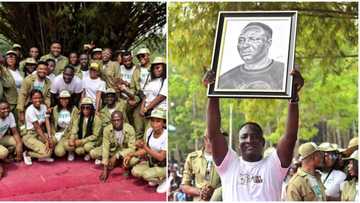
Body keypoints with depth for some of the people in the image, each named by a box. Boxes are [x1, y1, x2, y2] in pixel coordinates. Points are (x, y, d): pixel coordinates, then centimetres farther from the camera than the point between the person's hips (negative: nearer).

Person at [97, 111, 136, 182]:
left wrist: (116, 156, -37)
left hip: (125, 150, -3)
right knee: (93, 153, -17)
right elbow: (105, 148, -22)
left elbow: (132, 148, -25)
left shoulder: (129, 129, -26)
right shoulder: (107, 129, -21)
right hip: (112, 149, 3)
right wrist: (105, 169, -25)